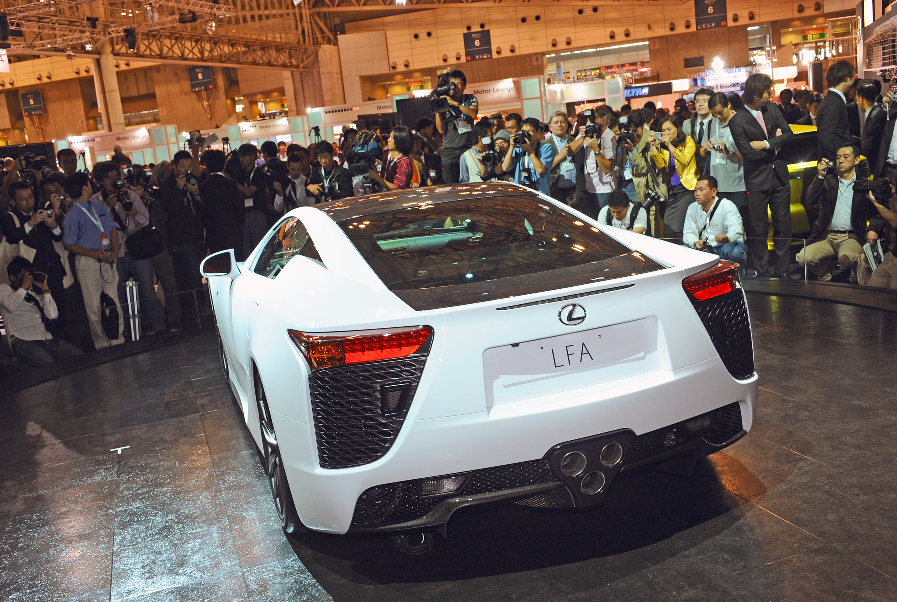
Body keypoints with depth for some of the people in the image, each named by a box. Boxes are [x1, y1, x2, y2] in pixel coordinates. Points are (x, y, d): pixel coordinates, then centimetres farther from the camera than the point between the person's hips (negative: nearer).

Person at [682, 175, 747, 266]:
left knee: (734, 252, -39)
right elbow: (688, 233, 0)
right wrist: (695, 243, -26)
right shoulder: (692, 208, 5)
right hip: (705, 248, 4)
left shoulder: (727, 206, -10)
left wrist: (727, 238, -51)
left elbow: (736, 230, -25)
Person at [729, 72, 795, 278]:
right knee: (758, 228, 1)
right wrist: (775, 143, -7)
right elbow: (748, 153, -17)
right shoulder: (737, 122, -11)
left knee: (783, 225, 8)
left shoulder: (772, 111, 7)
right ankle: (761, 271, 13)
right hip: (757, 180, -5)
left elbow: (789, 135, 0)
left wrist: (766, 144, -14)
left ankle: (781, 269, 17)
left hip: (780, 176, 5)